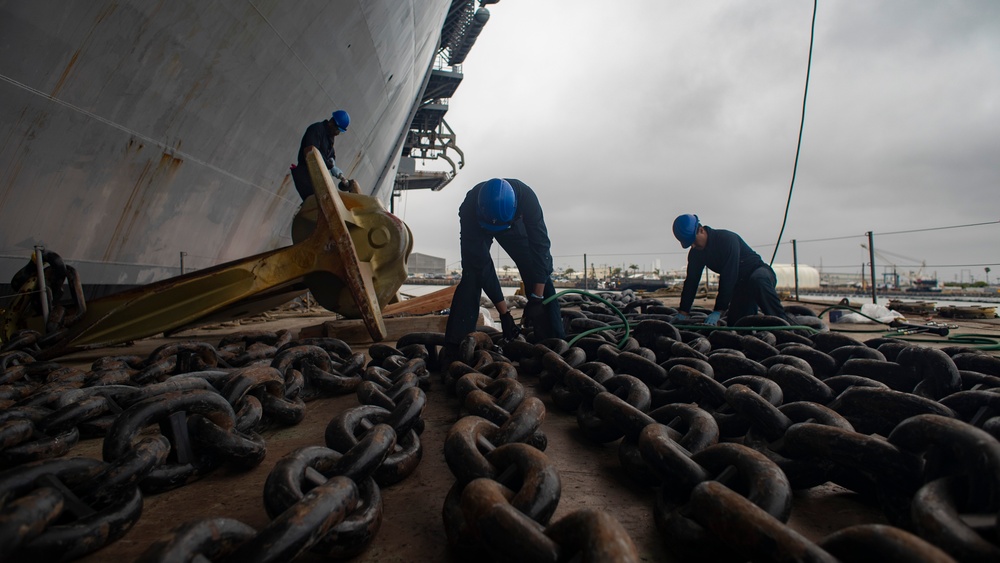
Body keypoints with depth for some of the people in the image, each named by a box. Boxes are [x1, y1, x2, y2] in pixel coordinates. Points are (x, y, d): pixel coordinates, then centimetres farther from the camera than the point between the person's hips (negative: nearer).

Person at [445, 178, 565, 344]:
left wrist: (536, 299, -40)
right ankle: (456, 343, -14)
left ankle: (554, 340, -7)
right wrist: (503, 313, -36)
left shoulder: (526, 196, -40)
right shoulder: (469, 209, -41)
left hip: (514, 222, 1)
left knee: (541, 270, -13)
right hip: (477, 226, -1)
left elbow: (540, 246, -37)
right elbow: (482, 266, -37)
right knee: (473, 275, -21)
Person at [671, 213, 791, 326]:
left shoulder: (727, 238, -28)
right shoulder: (695, 253, -7)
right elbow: (691, 281, -5)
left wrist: (718, 311, -36)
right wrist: (683, 312, -10)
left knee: (757, 280, -41)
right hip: (740, 284, 7)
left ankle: (782, 323, -30)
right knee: (734, 322, -3)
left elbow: (728, 277, -33)